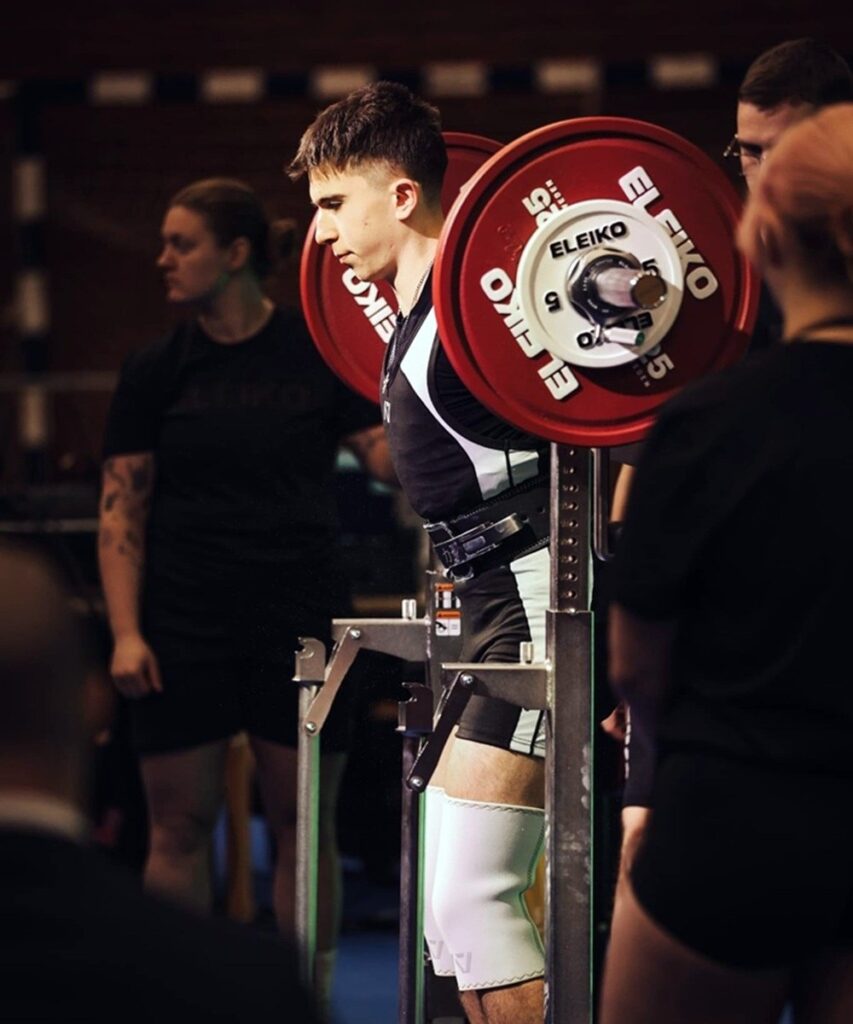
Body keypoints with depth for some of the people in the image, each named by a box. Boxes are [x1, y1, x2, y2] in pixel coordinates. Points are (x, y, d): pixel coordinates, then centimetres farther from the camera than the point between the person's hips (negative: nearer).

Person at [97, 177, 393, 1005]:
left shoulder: (321, 353, 0)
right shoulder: (156, 371, 2)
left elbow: (387, 454, 0)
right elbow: (121, 511, 1)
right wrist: (126, 634, -7)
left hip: (297, 621, -1)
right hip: (183, 627, 1)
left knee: (303, 820, 4)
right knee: (179, 822, 4)